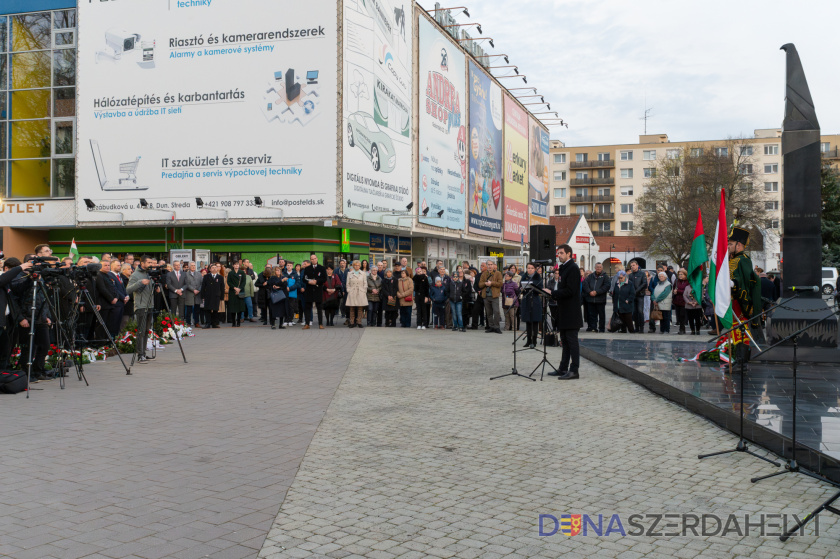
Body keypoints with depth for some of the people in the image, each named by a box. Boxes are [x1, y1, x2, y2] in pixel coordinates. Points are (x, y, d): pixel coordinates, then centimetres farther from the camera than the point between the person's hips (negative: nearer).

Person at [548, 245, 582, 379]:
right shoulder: (564, 268, 17)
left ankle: (574, 370, -4)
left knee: (572, 341, -7)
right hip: (564, 312, 10)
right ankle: (563, 369, 19)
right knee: (565, 341, 13)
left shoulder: (573, 268, -13)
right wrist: (553, 294, 8)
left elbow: (570, 291, -20)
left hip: (570, 312, -10)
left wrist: (552, 293, -19)